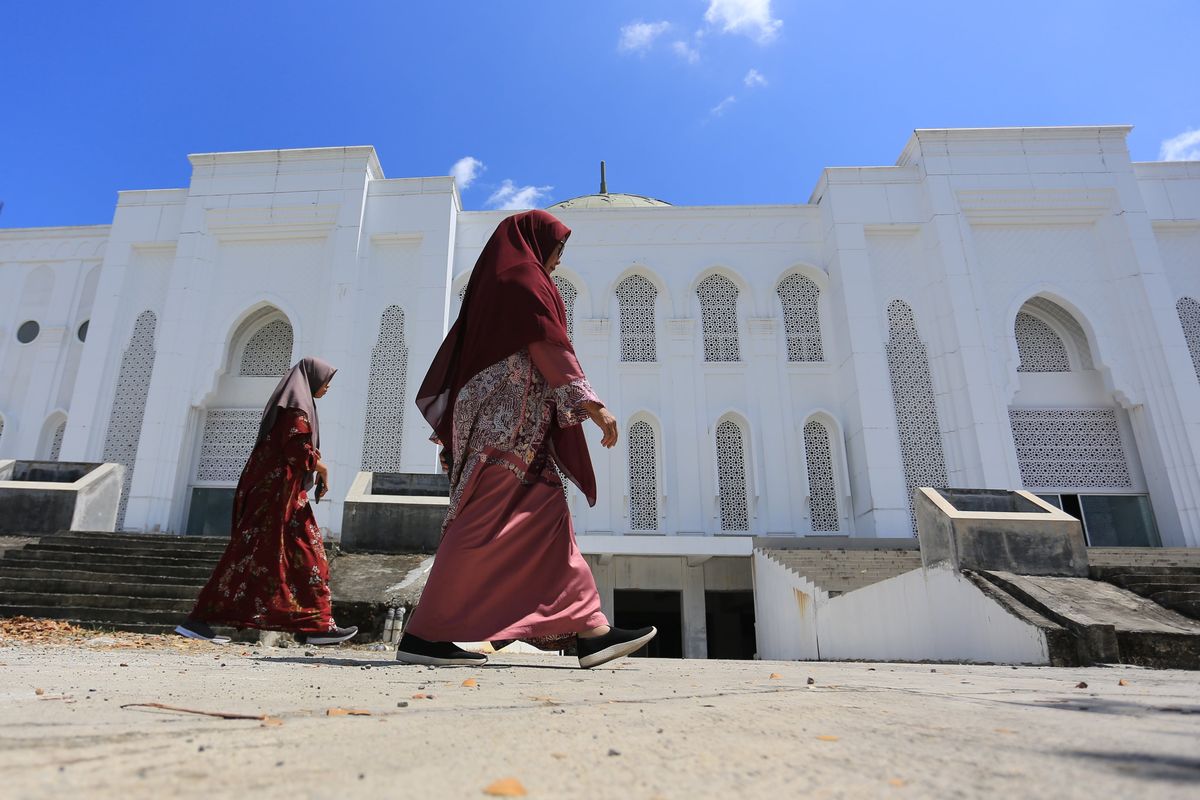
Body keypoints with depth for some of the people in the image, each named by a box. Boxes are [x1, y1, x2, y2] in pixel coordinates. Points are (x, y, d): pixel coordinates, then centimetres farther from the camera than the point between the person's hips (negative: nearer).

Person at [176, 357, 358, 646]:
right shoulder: (296, 404, -7)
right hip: (278, 489, -10)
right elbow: (297, 448, -18)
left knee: (304, 554, 5)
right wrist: (321, 467, -3)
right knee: (254, 553, -7)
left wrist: (315, 470, 11)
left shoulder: (293, 403, 23)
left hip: (283, 491, 10)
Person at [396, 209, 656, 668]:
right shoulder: (523, 278, -1)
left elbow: (455, 357, 25)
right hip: (511, 421, -10)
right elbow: (549, 347, -14)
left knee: (548, 518, 3)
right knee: (485, 526, -11)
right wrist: (592, 404, -18)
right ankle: (423, 636, -6)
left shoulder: (496, 284, 27)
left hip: (496, 420, 10)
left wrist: (450, 427, 25)